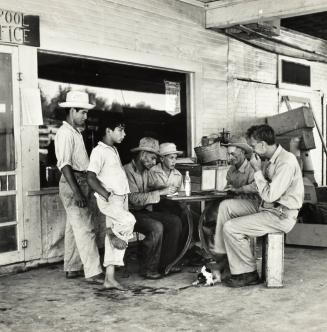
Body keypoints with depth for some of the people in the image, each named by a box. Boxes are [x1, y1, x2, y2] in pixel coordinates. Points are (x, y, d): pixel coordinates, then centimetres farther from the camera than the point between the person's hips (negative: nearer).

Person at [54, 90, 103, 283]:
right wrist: (76, 192, -25)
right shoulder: (65, 133, -13)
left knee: (74, 228, 14)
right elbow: (65, 164, -21)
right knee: (85, 229, -11)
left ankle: (72, 268, 23)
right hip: (73, 183, -10)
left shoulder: (76, 132, 17)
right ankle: (93, 273, -10)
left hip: (81, 182, 10)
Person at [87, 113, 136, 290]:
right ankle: (113, 234, 0)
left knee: (115, 240, 6)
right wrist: (107, 195, -22)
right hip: (108, 199, -8)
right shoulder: (99, 151, -9)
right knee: (129, 220, -31)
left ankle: (109, 278, 10)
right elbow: (91, 178, -17)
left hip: (120, 198, 8)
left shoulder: (114, 150, 18)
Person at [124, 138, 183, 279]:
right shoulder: (127, 171, -14)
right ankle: (148, 269, -16)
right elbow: (134, 198, -25)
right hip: (131, 214, -8)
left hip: (145, 211, 8)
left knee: (175, 221, -9)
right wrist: (160, 192, -24)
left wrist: (167, 191, -2)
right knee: (156, 227, -31)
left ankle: (165, 263, -3)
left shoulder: (146, 171, 15)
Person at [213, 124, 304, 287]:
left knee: (230, 228, -16)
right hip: (266, 207, 10)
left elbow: (269, 196, -26)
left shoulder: (286, 162, -23)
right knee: (226, 206, 7)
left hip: (281, 216, -10)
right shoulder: (272, 160, 7)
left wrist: (257, 170, -18)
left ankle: (249, 274, -2)